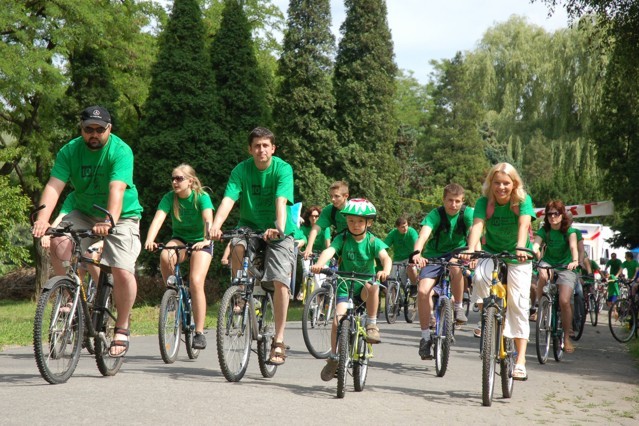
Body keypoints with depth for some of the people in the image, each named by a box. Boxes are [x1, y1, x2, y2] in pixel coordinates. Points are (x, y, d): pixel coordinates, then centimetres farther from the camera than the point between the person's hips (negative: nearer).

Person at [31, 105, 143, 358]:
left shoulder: (121, 151, -20)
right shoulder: (69, 151, -9)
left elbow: (117, 189, -34)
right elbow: (54, 185, -21)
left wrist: (109, 221, -50)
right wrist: (43, 218, -38)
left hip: (121, 216, -3)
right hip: (84, 214, 3)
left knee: (123, 272, -18)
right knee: (58, 241, -26)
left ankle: (122, 328, 3)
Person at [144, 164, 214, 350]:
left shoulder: (202, 197, -18)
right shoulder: (170, 197, -11)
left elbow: (208, 220, -33)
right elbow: (158, 218, -25)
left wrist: (206, 240, -53)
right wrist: (149, 240, -43)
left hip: (200, 242, -3)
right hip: (179, 239, 3)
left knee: (196, 282, -22)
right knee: (165, 256, -33)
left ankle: (199, 332, -14)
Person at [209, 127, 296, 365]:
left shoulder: (283, 169, -14)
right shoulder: (241, 170, -8)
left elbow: (281, 201, -28)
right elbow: (228, 200, -22)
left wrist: (280, 228, -47)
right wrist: (216, 226, -40)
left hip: (278, 233, -2)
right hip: (250, 226, 2)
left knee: (280, 281, -19)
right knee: (237, 246, -33)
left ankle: (278, 340, -10)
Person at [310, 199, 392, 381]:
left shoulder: (373, 241, -5)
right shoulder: (342, 239, -5)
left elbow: (386, 257, -20)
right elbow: (329, 251, -22)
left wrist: (385, 271, -44)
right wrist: (319, 264, -44)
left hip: (364, 284, 0)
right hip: (344, 285, 1)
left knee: (372, 287, -36)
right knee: (337, 321, -14)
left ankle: (371, 324, -16)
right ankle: (333, 357, 6)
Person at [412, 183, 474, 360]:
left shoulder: (467, 213, -13)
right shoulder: (435, 215, -16)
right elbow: (423, 235, -31)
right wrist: (417, 253, -52)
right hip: (434, 255, 1)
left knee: (455, 266, -38)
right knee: (423, 290, -19)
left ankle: (458, 307, -14)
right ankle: (425, 336, -5)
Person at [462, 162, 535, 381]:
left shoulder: (523, 201, -17)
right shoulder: (484, 202, -14)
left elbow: (524, 224, -34)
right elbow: (477, 225, -29)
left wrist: (521, 248, -53)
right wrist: (471, 249, -49)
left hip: (518, 258, -1)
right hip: (492, 253, 1)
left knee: (518, 305, -9)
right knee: (480, 278, -33)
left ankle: (520, 361, -6)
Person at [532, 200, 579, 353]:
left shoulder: (569, 230, -13)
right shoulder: (544, 230, -9)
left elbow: (573, 246, -31)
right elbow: (536, 245, -26)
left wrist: (575, 261, -51)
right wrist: (534, 252, -50)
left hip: (566, 267, -1)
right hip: (548, 262, 1)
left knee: (564, 301, -18)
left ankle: (567, 337, -1)